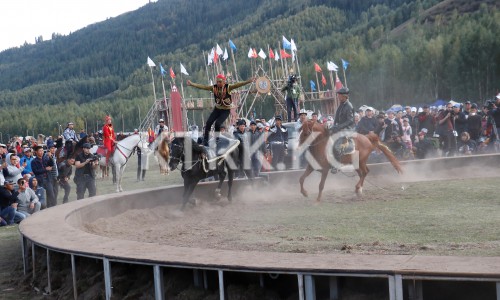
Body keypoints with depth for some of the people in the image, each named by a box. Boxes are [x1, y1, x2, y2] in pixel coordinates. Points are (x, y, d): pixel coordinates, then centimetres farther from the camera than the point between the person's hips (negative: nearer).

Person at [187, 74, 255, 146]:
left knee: (217, 123, -20)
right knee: (208, 123, -8)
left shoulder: (228, 87, -18)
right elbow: (203, 87, -11)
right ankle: (205, 140, 3)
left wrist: (248, 81, -43)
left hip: (226, 110, -4)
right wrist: (192, 84, -17)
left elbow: (237, 85, -30)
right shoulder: (214, 88, -9)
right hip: (217, 109, 4)